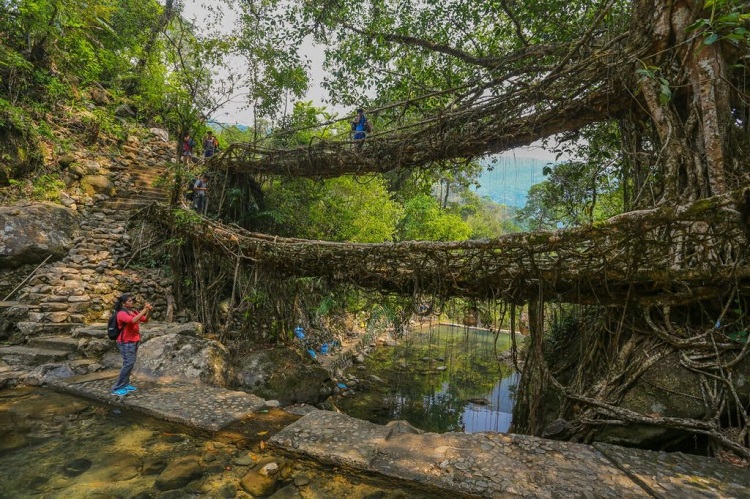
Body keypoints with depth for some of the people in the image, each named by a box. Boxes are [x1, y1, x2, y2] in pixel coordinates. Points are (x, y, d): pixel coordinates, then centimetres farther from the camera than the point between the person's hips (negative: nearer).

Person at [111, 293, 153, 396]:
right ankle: (117, 388, -1)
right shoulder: (121, 314, -16)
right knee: (128, 363, -9)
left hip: (134, 341, 8)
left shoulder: (134, 311, 6)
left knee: (131, 363, 11)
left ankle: (125, 384, 21)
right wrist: (144, 310, -31)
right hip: (126, 343, -8)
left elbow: (145, 320, 8)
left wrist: (149, 311, -9)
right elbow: (133, 320, -33)